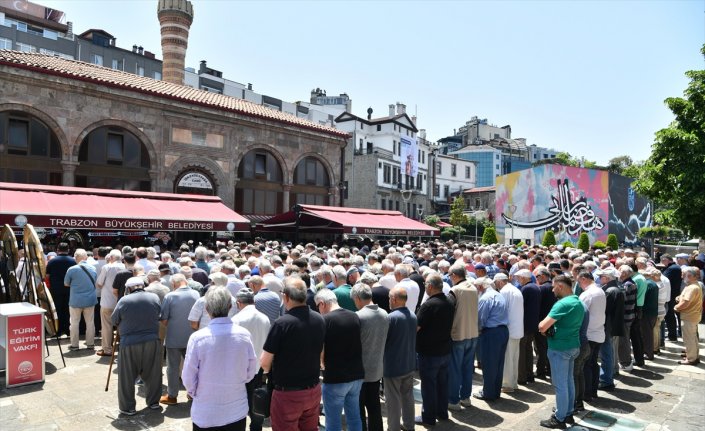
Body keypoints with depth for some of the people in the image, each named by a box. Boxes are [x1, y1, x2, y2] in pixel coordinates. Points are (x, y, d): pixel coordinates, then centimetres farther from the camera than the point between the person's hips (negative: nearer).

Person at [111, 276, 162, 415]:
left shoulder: (124, 301, -6)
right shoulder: (155, 298, 1)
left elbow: (113, 321, 5)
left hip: (129, 343, -2)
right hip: (152, 341, 3)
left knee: (127, 377, 11)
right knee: (152, 374, 16)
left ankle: (127, 407, 18)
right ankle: (153, 402, 28)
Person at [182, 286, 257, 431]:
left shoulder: (197, 337, -19)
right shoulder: (244, 334, -13)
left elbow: (188, 377, -9)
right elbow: (251, 371, -2)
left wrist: (192, 392, 12)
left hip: (205, 413, -1)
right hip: (237, 410, 2)